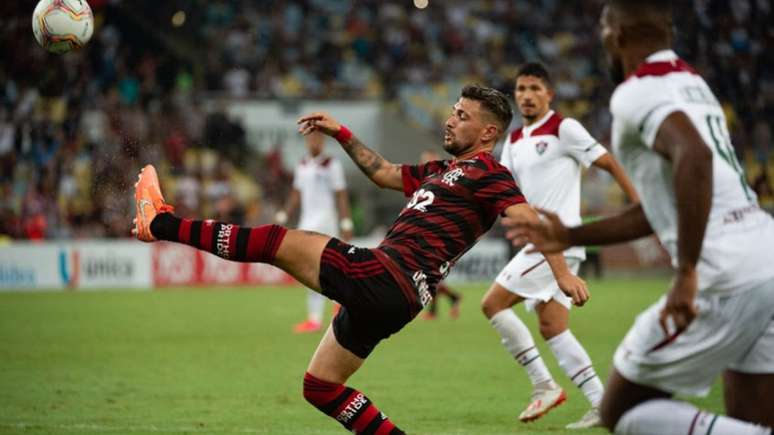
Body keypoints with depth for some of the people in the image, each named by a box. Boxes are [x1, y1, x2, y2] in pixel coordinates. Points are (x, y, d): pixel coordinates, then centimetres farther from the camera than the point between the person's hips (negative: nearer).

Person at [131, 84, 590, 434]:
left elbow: (528, 220, -16)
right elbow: (384, 172, 38)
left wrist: (561, 271, -31)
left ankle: (163, 223, -1)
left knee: (277, 241, -9)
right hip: (382, 294, 10)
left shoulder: (486, 172, -3)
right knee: (320, 386, 13)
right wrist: (342, 134, 31)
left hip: (388, 276, -10)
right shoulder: (441, 171, 25)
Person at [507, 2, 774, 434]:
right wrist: (572, 237, 36)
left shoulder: (638, 93, -6)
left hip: (726, 280, -8)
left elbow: (693, 156, -27)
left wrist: (687, 272, -26)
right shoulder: (694, 85, 23)